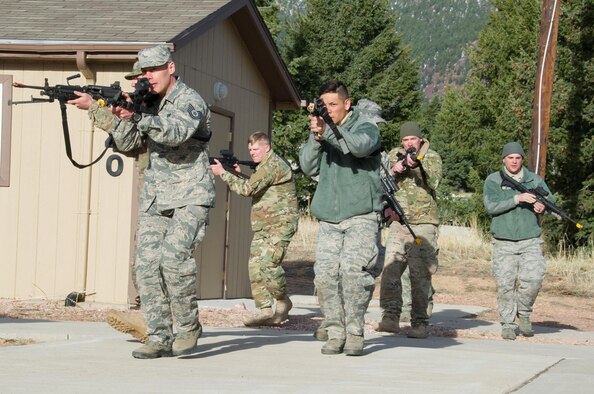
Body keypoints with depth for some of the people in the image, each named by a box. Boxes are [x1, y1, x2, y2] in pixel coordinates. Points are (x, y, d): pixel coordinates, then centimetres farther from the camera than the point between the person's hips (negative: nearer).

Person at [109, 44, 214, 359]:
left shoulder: (191, 102, -8)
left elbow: (176, 132, -27)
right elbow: (124, 144, 7)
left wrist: (137, 116, -33)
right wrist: (124, 117, -12)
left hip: (190, 197, -7)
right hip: (154, 199, 7)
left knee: (174, 256, -22)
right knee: (146, 265, -2)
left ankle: (187, 326, -3)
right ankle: (159, 338, 3)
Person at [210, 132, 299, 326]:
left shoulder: (274, 165, -15)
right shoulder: (264, 166, 19)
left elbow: (248, 189, -19)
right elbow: (254, 191, 22)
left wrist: (223, 173, -13)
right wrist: (239, 175, 9)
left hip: (280, 224, -10)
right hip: (262, 226, 10)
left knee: (269, 263, -18)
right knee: (255, 266, 0)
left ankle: (283, 302, 3)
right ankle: (265, 310, 1)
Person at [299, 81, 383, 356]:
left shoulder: (366, 127, 2)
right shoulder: (319, 130, 16)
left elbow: (361, 146, -21)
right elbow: (308, 168, 7)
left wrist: (328, 131, -35)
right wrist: (316, 138, -10)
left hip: (361, 215, -4)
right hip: (329, 219, 4)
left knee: (352, 269, -18)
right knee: (324, 274, -8)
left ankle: (355, 334, -9)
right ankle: (335, 333, 1)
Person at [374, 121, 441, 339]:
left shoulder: (431, 156, 3)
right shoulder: (394, 155, 12)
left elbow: (434, 181, -14)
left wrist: (417, 164, -27)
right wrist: (395, 169, -12)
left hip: (423, 224, -3)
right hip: (398, 222, 3)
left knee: (420, 275, -4)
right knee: (391, 268, -10)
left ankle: (420, 324, -1)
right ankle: (390, 317, -11)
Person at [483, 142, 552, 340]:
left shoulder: (534, 180, 10)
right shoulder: (493, 181, 2)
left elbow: (551, 200, 11)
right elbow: (491, 206, -12)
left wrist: (543, 206, -14)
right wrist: (517, 198, -21)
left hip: (530, 241, 1)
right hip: (503, 243, -1)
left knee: (533, 279, -13)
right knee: (505, 284, -2)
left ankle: (524, 314, 11)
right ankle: (507, 324, 10)